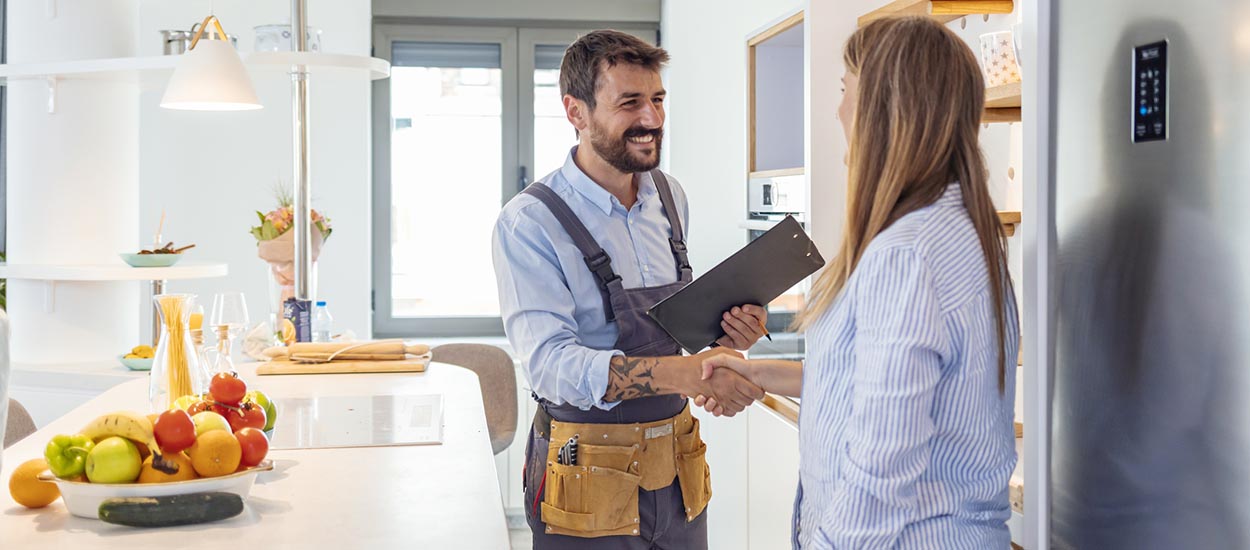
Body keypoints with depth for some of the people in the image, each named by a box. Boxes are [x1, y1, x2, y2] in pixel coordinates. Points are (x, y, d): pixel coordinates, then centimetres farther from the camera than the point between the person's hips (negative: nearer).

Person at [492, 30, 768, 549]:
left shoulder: (668, 196, 6)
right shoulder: (530, 223, -16)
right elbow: (551, 362, -26)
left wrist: (720, 331, -4)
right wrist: (684, 372, -38)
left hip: (678, 471, 6)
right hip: (590, 487, -6)